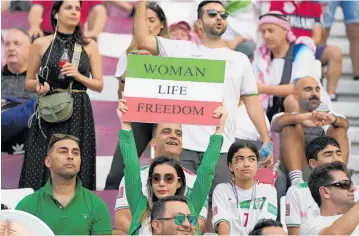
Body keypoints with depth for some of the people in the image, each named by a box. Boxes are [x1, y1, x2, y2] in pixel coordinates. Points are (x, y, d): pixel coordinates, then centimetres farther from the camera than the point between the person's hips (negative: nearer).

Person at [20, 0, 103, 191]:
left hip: (79, 114, 1)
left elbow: (99, 85, 7)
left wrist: (79, 77, -10)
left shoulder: (90, 46, 7)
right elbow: (28, 82, 10)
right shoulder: (41, 44, 4)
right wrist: (38, 85, -12)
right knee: (43, 166, -5)